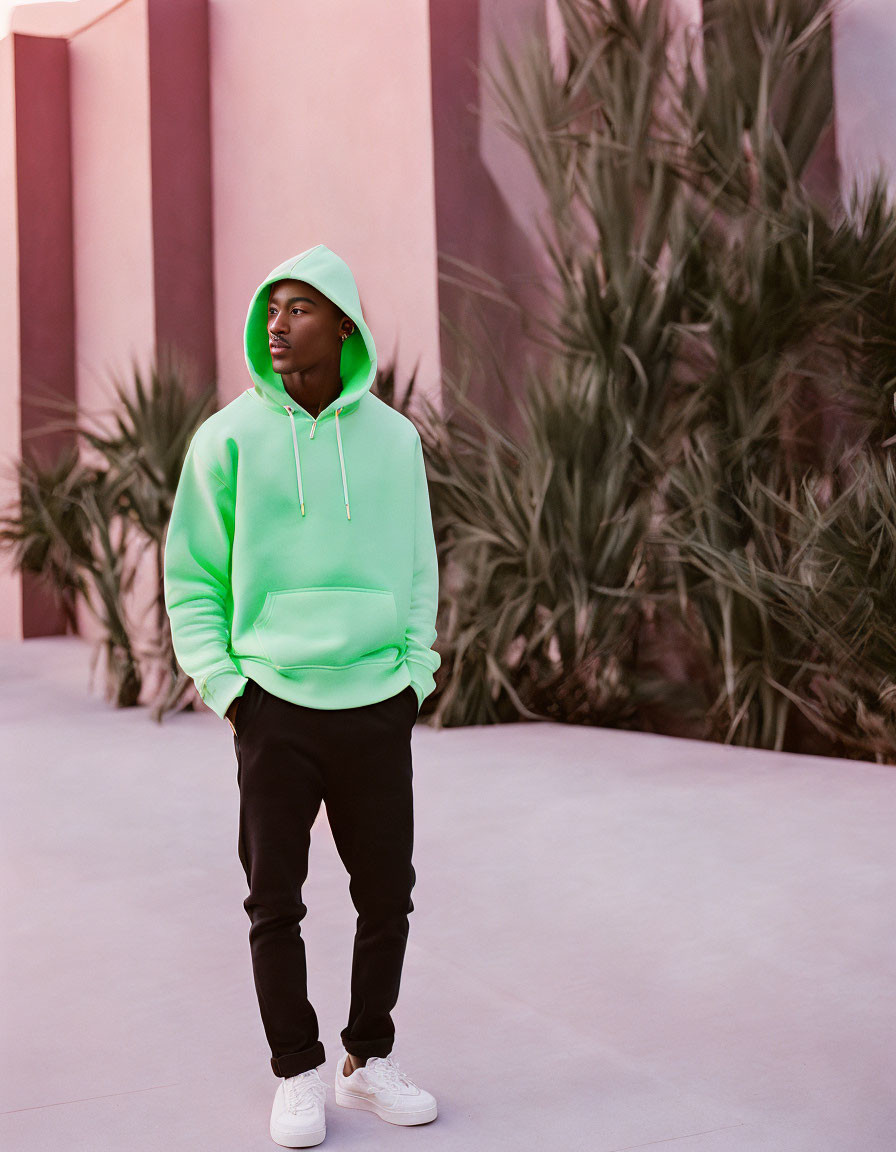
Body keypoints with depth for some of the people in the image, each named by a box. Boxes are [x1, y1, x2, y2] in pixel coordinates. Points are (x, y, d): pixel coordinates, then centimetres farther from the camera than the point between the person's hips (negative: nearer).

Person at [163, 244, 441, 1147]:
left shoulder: (392, 438, 4)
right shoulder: (229, 438, -2)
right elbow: (190, 578, 2)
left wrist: (416, 670, 5)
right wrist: (224, 688, -5)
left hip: (378, 708, 2)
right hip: (275, 708, -2)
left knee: (386, 896, 9)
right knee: (275, 903, 5)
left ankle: (369, 1059, 27)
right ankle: (296, 1077, 21)